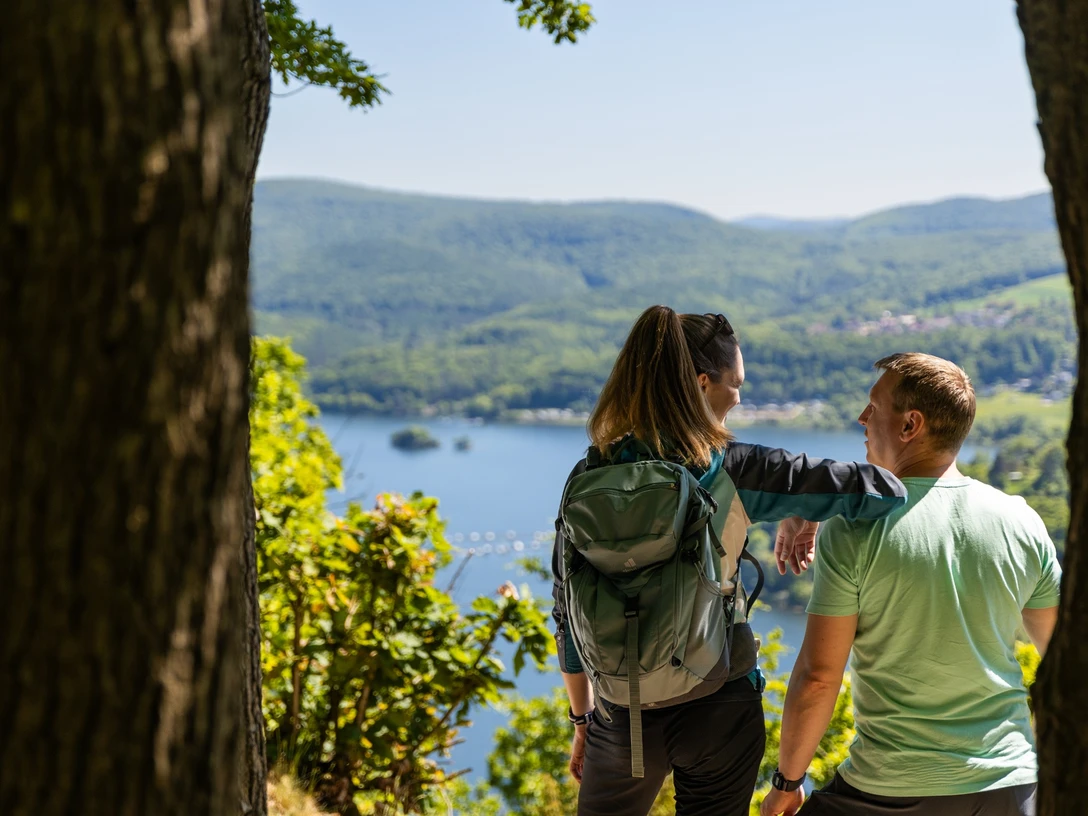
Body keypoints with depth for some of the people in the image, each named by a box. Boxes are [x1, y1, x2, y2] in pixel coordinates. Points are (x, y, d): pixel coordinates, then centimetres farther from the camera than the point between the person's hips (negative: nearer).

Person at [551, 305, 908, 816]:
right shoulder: (732, 472, -14)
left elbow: (570, 613, 1)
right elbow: (882, 490, -18)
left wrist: (582, 719, 13)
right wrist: (801, 515, 1)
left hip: (624, 716, 2)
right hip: (719, 710, -2)